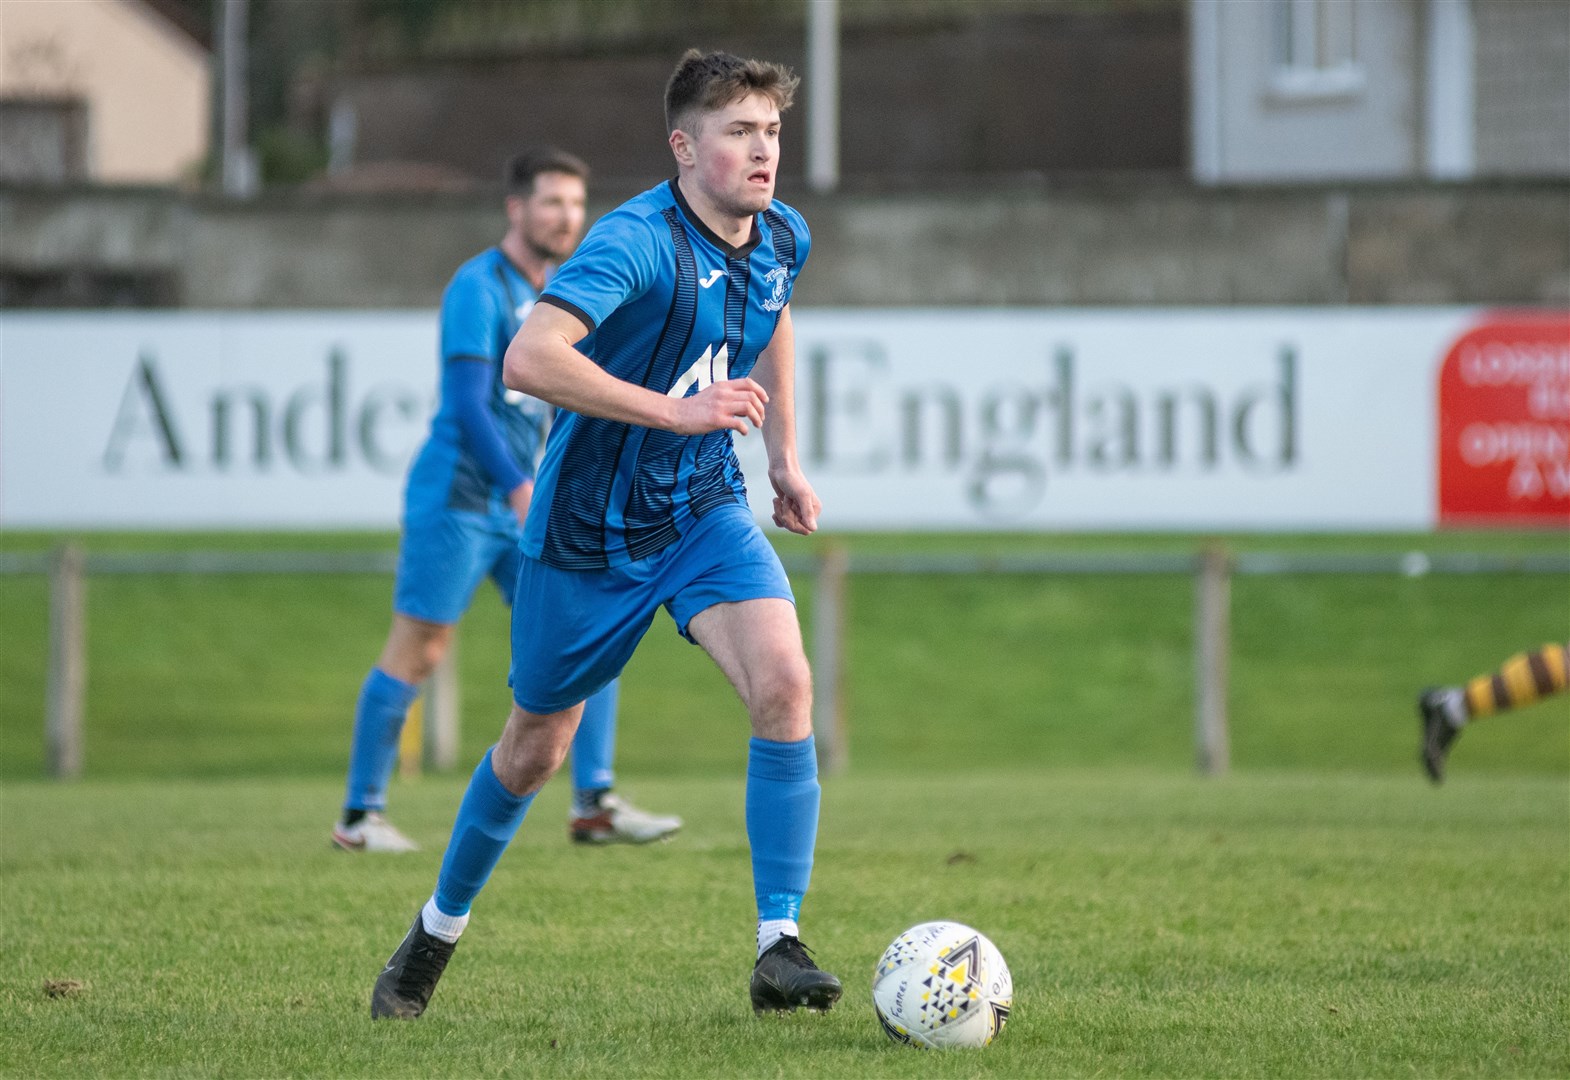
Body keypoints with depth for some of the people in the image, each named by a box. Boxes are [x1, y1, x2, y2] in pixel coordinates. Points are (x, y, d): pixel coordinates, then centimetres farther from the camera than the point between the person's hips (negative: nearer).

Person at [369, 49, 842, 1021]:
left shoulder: (782, 239, -2)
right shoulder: (639, 241, -25)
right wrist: (676, 411, -40)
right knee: (535, 748, 11)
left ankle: (780, 946, -18)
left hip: (704, 510, 4)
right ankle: (436, 934, 37)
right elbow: (531, 359, -39)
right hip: (590, 528, -4)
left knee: (784, 683, -21)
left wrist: (785, 457, 19)